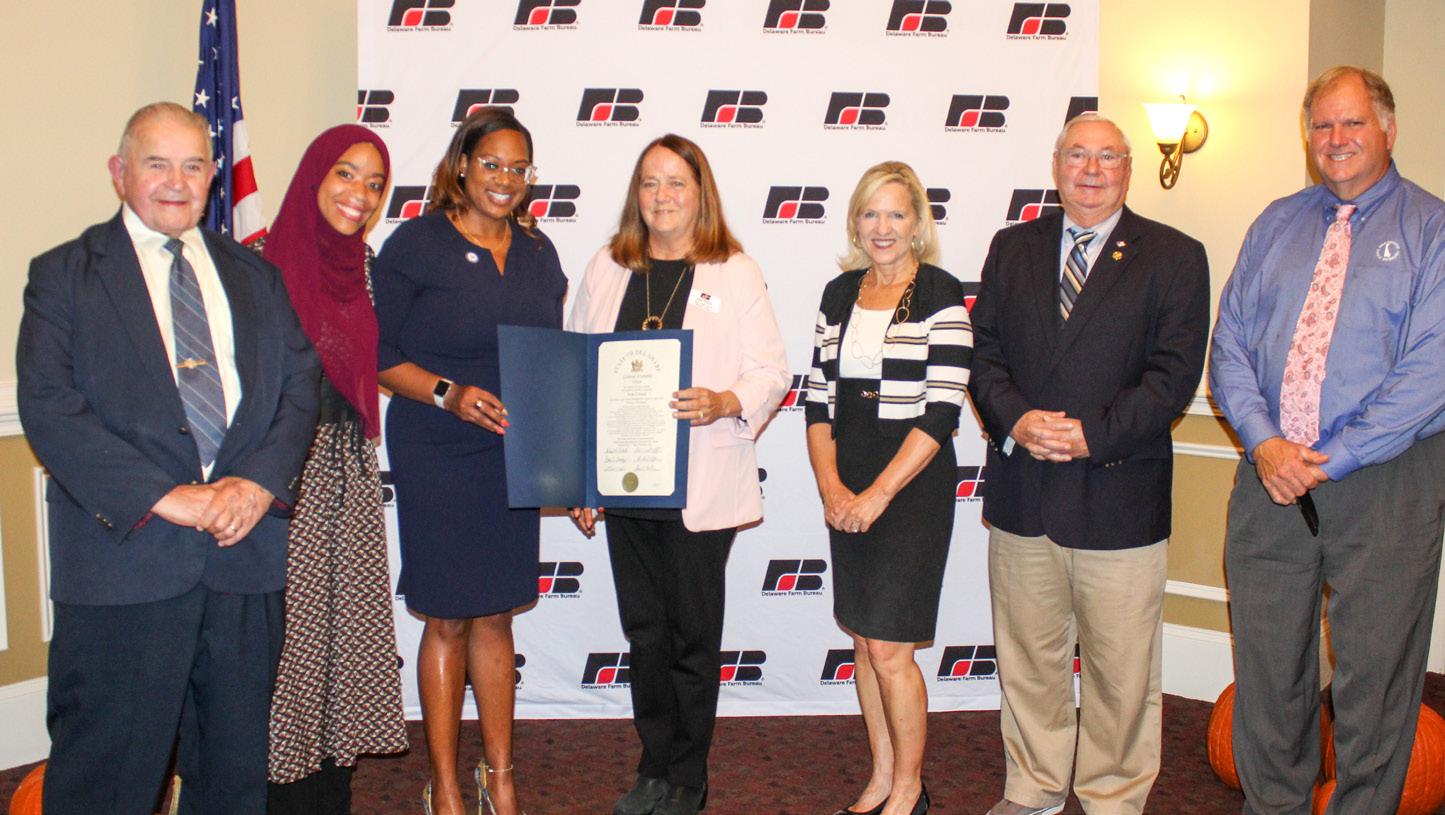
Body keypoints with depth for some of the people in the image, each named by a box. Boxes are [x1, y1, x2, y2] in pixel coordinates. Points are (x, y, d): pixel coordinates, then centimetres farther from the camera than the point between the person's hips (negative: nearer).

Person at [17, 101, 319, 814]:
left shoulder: (253, 274, 15)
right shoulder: (64, 275, 3)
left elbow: (300, 381, 7)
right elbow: (48, 407, -9)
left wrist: (260, 480, -11)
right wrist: (163, 496, -18)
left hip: (245, 554, 4)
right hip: (125, 555, -3)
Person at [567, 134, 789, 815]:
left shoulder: (735, 272, 0)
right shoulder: (607, 269, 10)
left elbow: (771, 371, -2)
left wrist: (723, 403, -24)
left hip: (701, 487, -3)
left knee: (693, 636, 5)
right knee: (645, 631, 12)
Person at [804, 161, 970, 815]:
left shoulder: (940, 295, -8)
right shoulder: (839, 294, 9)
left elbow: (941, 410, -14)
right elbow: (818, 398, 8)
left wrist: (877, 494, -15)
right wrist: (831, 487, -4)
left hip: (912, 485, -5)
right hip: (846, 492, 6)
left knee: (889, 646, -3)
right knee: (863, 641, 12)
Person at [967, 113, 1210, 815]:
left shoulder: (1174, 257, 2)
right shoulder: (1012, 248, 12)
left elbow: (1174, 374, -7)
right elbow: (984, 353, 7)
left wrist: (1093, 434, -17)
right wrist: (1015, 420, -11)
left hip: (1119, 495, -3)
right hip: (1021, 493, 3)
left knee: (1120, 671, 7)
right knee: (1027, 659, 14)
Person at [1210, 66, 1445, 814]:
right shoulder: (1276, 225, 11)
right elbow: (1229, 342, 6)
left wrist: (1330, 459, -15)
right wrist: (1264, 442, -9)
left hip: (1384, 482, -3)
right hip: (1269, 475, 4)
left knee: (1375, 673, 7)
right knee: (1267, 664, 12)